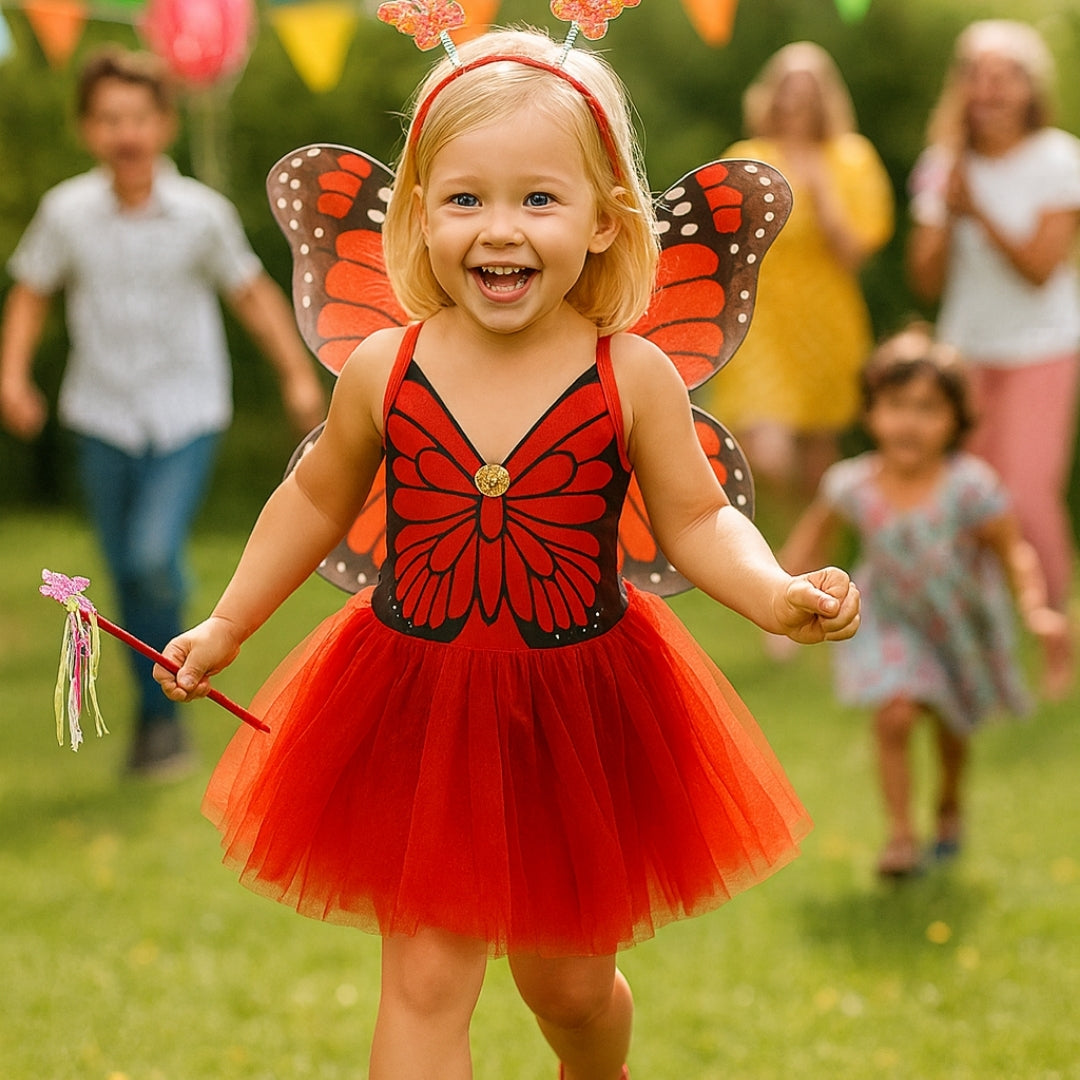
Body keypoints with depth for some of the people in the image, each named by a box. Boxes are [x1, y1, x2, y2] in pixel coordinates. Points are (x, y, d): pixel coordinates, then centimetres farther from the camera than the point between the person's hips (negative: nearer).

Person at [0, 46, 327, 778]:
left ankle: (168, 702, 6)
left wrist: (299, 375, -5)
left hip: (186, 414, -2)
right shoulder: (67, 212, -9)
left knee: (155, 556, -19)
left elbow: (253, 293, 0)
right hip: (104, 415, 2)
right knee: (127, 572, 9)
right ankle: (155, 714, 28)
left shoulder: (202, 213, -11)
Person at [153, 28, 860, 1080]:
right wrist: (226, 626, 11)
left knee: (570, 982, 18)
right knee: (425, 979, -2)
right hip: (417, 710, 0)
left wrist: (776, 594, -23)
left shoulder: (634, 377, -11)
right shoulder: (383, 370, -8)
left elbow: (696, 521, -4)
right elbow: (316, 501, 8)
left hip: (580, 710, 0)